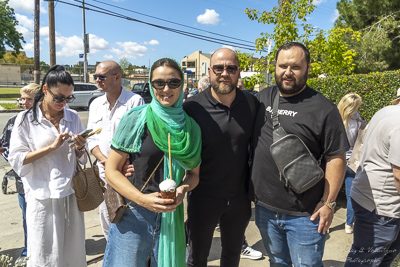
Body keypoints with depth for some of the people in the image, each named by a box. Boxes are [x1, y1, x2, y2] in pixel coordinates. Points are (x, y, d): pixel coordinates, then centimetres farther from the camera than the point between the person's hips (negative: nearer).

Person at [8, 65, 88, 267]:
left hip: (71, 195, 3)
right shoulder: (26, 119, -4)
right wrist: (52, 146, -17)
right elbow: (16, 160, -8)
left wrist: (79, 148, -12)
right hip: (42, 198, -3)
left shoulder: (73, 117, 5)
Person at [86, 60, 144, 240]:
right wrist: (103, 159, -7)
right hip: (104, 171, 6)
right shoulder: (95, 104, 13)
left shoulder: (135, 100, -6)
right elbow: (91, 138, 11)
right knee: (106, 218, 13)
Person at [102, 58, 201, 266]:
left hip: (171, 216, 4)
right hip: (133, 215, -3)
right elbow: (111, 171, -7)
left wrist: (183, 189, -11)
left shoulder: (191, 128, 2)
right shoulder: (136, 119, -9)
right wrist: (142, 199, -20)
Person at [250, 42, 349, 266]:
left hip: (305, 214, -4)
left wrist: (328, 203, -11)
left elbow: (336, 158, -10)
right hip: (265, 207, 5)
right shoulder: (262, 98, 3)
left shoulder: (323, 108, -13)